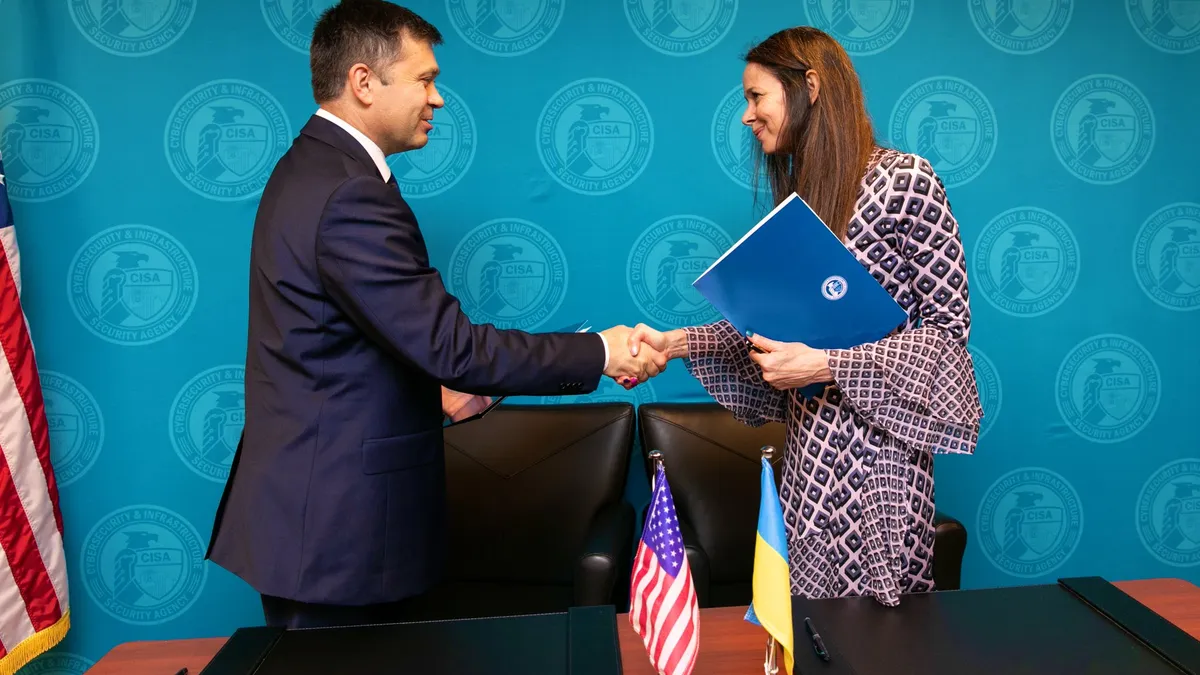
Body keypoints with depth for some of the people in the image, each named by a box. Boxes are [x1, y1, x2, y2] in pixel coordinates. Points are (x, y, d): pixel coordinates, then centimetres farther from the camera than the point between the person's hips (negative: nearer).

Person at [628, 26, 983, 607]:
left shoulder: (905, 179, -12)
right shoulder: (801, 194, 12)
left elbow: (948, 327, -12)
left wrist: (826, 365, -20)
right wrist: (676, 342, 0)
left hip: (875, 436, -6)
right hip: (812, 435, 7)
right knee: (810, 609, 13)